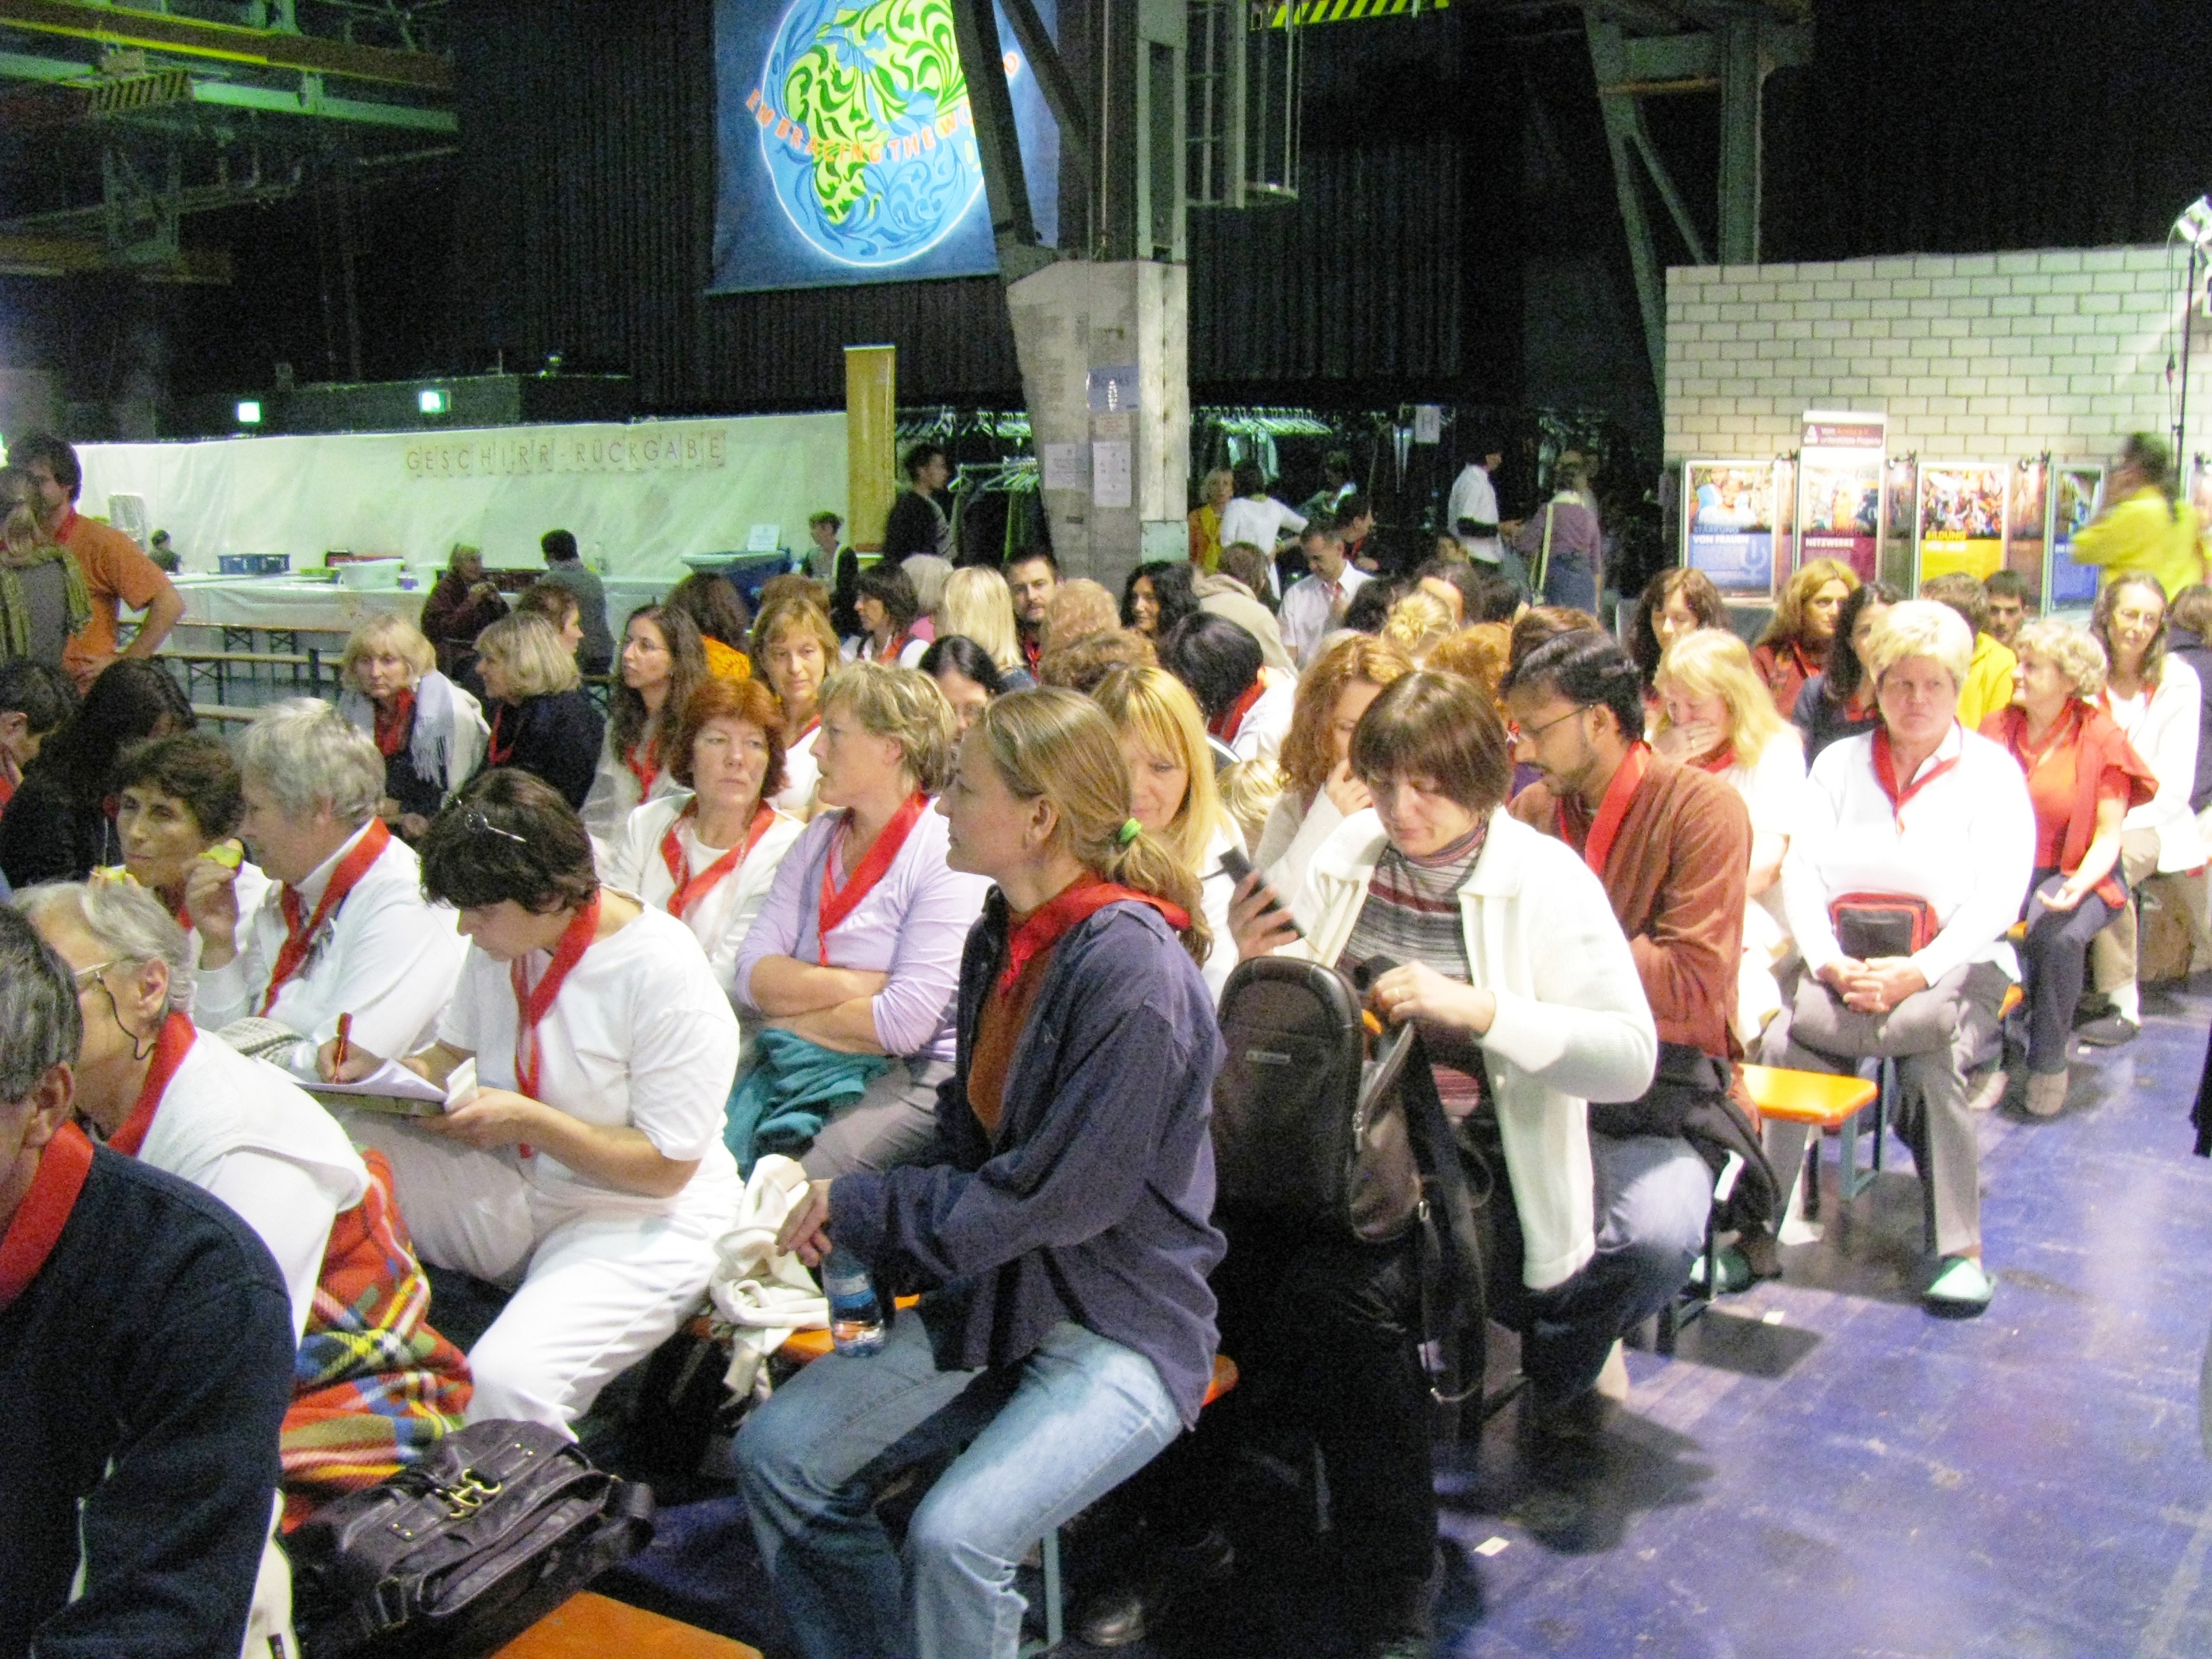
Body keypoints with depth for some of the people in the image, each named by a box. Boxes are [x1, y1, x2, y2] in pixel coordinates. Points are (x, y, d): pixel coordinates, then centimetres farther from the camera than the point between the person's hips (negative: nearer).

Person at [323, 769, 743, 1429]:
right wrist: (378, 1068, -5)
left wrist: (530, 1121, -24)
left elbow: (668, 1167, -16)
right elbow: (453, 1055, 17)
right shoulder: (501, 944, 3)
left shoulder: (666, 976, -19)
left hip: (641, 1218, -7)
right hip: (510, 1188, 7)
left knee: (507, 1378, -33)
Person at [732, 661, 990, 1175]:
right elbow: (753, 977, 2)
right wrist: (862, 984, -12)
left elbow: (906, 1023, -17)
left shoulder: (948, 851, -9)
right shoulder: (820, 838, 13)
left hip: (913, 1075, -6)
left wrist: (795, 1013, -4)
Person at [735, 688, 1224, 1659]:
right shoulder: (1001, 939, 4)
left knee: (955, 1538, -26)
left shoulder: (1136, 975, -23)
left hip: (1121, 1323, -8)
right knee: (776, 1453, -1)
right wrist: (840, 1205, -3)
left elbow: (1063, 1197, -23)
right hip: (996, 1293, 8)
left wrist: (865, 1212, -13)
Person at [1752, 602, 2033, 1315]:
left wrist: (1919, 971, -24)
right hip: (1847, 965, 2)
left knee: (1932, 1056, -34)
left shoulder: (1991, 770, 3)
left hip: (1959, 966, -2)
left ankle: (1960, 1247, -19)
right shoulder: (1839, 763, 11)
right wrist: (1830, 963, -18)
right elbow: (1802, 872, 1)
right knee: (1780, 1046, -28)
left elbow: (1999, 894, -8)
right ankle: (1756, 1231, -20)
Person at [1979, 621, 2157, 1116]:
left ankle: (2049, 1062, -9)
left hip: (2073, 873, -2)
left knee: (2058, 935, -35)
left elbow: (2108, 837, -7)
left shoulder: (2101, 741, -4)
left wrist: (2078, 886, -26)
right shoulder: (1997, 729, 5)